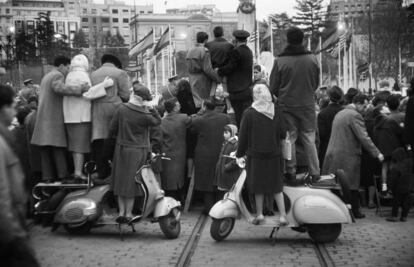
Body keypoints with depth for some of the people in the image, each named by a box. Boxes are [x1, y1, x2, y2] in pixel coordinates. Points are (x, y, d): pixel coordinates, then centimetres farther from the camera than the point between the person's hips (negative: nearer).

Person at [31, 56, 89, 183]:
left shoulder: (46, 76, 22)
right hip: (54, 118, -9)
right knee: (58, 147, -6)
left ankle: (47, 176, 6)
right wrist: (80, 88, -32)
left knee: (45, 148, 5)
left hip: (44, 118, 9)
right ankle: (63, 175, -5)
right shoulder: (58, 75, -9)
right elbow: (59, 88, -30)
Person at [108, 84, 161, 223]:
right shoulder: (145, 115, -13)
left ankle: (121, 212, 16)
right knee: (131, 182, 9)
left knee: (121, 180, 13)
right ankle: (128, 213, 15)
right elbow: (158, 121, 6)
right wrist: (153, 108, 3)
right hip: (138, 151, -1)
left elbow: (112, 130, -3)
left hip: (121, 149, 1)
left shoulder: (121, 109, -10)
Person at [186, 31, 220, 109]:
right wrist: (217, 78, -11)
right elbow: (207, 69, -20)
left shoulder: (190, 51, 7)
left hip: (193, 81, 7)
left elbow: (189, 68, 8)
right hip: (203, 81, -7)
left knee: (197, 101, 11)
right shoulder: (205, 51, -14)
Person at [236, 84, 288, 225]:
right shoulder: (277, 112, -3)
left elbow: (243, 136, -5)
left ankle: (259, 214, 17)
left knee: (259, 187, 10)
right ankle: (283, 215, 10)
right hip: (274, 155, 3)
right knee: (276, 186, 11)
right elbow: (282, 133, 1)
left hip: (256, 154, -2)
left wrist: (240, 154, 5)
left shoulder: (249, 113, -10)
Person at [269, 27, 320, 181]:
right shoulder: (312, 59, -5)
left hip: (287, 105, -1)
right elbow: (316, 83, 8)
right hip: (307, 104, 2)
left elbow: (273, 87, -4)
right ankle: (315, 172, 12)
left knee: (289, 137, 9)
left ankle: (291, 171, 14)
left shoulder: (280, 61, -12)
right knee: (309, 138, 9)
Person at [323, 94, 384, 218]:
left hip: (333, 154, 8)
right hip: (348, 156, -8)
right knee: (352, 186, 2)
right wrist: (377, 153, -12)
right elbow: (363, 137, -17)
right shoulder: (355, 115, -13)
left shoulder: (340, 113, 15)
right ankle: (354, 211, 10)